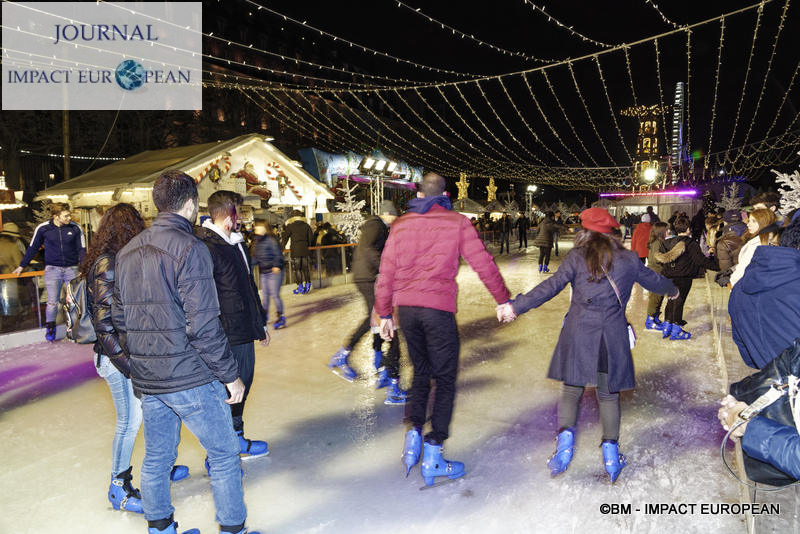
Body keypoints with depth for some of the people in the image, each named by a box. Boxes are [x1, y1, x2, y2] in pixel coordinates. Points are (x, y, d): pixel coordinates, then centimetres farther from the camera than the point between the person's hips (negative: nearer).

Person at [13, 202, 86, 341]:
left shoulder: (75, 228, -2)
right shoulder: (43, 228, -2)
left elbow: (82, 249, 4)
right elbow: (33, 248, 10)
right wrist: (22, 266, 14)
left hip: (72, 269, 1)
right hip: (52, 269, 0)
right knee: (52, 302, -1)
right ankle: (50, 328, 15)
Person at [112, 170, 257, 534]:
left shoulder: (127, 252, 9)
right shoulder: (189, 248, -16)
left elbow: (119, 319, 13)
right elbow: (203, 325, -20)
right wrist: (230, 375, -12)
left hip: (146, 381, 8)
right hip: (190, 379, -8)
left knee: (156, 458, 20)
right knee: (224, 455, 8)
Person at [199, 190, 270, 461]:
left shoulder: (235, 244, 14)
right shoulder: (205, 248, -17)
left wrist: (260, 324, 24)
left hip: (245, 333, 9)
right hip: (226, 337, -9)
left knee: (242, 385, 20)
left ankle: (236, 438, 38)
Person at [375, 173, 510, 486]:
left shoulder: (401, 225, 11)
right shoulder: (457, 223, 2)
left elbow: (386, 272, 10)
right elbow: (483, 264, 2)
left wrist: (384, 314, 17)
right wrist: (504, 300, 12)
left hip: (405, 308, 4)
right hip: (438, 308, -4)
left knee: (420, 372, 20)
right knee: (445, 379, 5)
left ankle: (414, 433, 9)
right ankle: (433, 455, 7)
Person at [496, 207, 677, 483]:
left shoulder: (577, 257, -2)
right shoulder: (628, 259, 8)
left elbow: (552, 286, -11)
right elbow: (653, 280, 25)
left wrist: (516, 306, -11)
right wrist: (672, 289, 48)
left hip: (578, 333, -2)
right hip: (613, 335, 2)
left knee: (571, 388, 9)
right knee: (608, 394, 13)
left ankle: (565, 437, -5)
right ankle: (611, 453, 18)